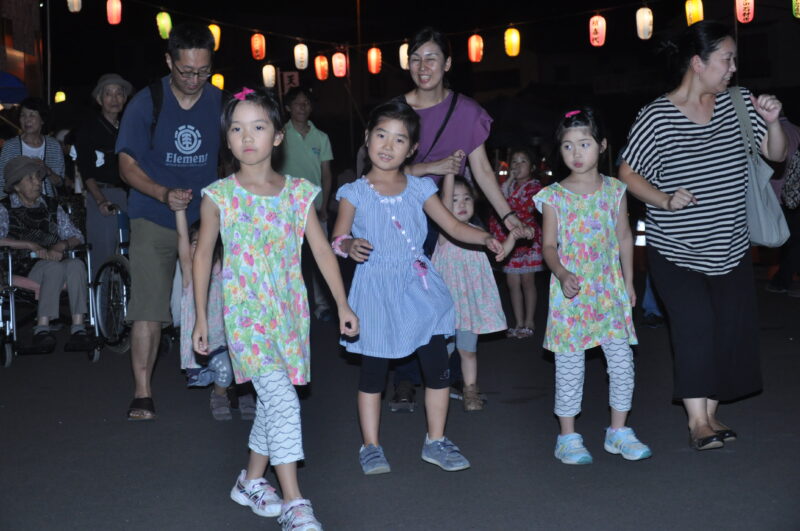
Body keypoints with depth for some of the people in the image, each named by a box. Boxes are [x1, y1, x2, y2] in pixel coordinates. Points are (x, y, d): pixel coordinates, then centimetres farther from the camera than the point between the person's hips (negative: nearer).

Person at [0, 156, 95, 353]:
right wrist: (32, 246, -15)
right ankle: (42, 329, -39)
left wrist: (61, 245, -5)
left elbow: (76, 237, 17)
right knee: (55, 267, -35)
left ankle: (78, 329, -39)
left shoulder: (51, 206, 21)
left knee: (76, 264, -30)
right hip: (22, 272, -4)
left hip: (54, 265, 4)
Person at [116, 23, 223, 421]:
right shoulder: (146, 103, -4)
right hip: (155, 220, -2)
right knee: (148, 306, -7)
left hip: (206, 220, 2)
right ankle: (142, 394, 0)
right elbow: (127, 164, -5)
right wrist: (164, 194, -22)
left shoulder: (221, 103, 1)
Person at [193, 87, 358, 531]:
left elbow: (321, 250, 5)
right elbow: (203, 255, 3)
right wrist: (201, 317, 4)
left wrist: (342, 304, 2)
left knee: (271, 400, 12)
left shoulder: (298, 193, 2)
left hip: (289, 311, 4)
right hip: (245, 312, -4)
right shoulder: (219, 196, -4)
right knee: (282, 399, -15)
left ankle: (252, 481, 31)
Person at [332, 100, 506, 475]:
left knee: (438, 367, 4)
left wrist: (485, 239, -10)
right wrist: (350, 246, -28)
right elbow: (337, 239, -6)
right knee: (373, 371, 4)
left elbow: (453, 226, 6)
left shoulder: (419, 189, 5)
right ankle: (370, 446, 18)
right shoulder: (355, 193, -3)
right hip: (377, 292, -3)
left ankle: (435, 441, 20)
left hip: (420, 287, 3)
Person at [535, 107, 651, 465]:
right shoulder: (554, 196, -4)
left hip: (610, 291, 3)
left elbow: (624, 238, 12)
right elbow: (548, 245, -4)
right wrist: (562, 274, -22)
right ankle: (568, 438, 14)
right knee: (570, 366, 2)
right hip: (571, 293, -3)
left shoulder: (614, 190, 4)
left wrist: (628, 282, 13)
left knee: (622, 361, 4)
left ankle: (618, 432, 20)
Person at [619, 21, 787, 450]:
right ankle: (697, 419, -5)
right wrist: (665, 199, -22)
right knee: (695, 322, -15)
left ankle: (710, 412, 19)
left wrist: (772, 122, -14)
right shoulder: (656, 117, -13)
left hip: (730, 246, 5)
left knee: (730, 326, 4)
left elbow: (776, 153, 5)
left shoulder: (738, 102, 0)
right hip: (675, 250, -5)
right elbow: (627, 174, -7)